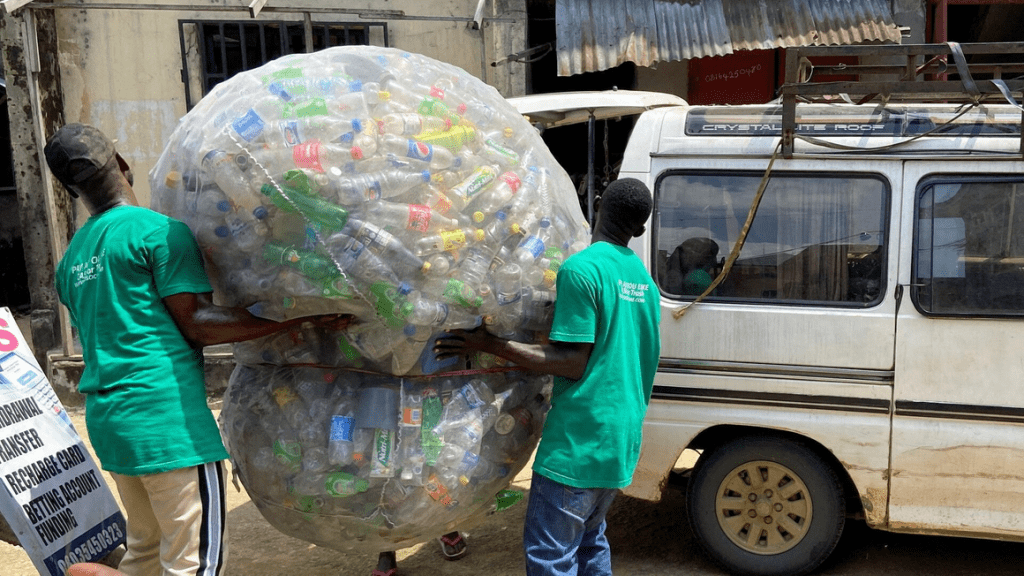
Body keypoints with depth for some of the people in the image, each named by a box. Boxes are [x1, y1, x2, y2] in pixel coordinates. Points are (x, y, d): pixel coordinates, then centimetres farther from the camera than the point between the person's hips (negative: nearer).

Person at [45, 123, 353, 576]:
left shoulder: (71, 259, 15)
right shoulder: (158, 230, -10)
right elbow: (196, 323, -15)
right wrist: (303, 317, -18)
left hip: (106, 421, 9)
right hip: (166, 419, -9)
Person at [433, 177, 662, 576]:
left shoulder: (580, 269, -15)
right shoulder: (642, 277, 11)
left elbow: (573, 363, -18)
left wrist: (489, 344, -16)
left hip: (579, 439, -9)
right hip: (622, 438, 9)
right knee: (589, 541, 22)